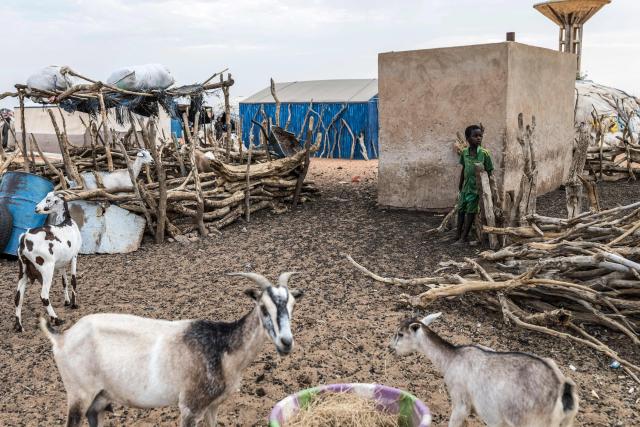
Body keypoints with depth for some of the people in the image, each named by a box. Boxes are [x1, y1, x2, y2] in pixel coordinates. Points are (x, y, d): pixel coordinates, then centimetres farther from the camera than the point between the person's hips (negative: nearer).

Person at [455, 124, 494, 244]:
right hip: (466, 186, 4)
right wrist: (460, 184, 17)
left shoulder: (484, 153, -13)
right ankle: (458, 235, 22)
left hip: (477, 187, -4)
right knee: (461, 210, 10)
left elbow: (489, 172, -7)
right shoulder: (464, 153, -2)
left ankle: (464, 237, 5)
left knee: (471, 211, 0)